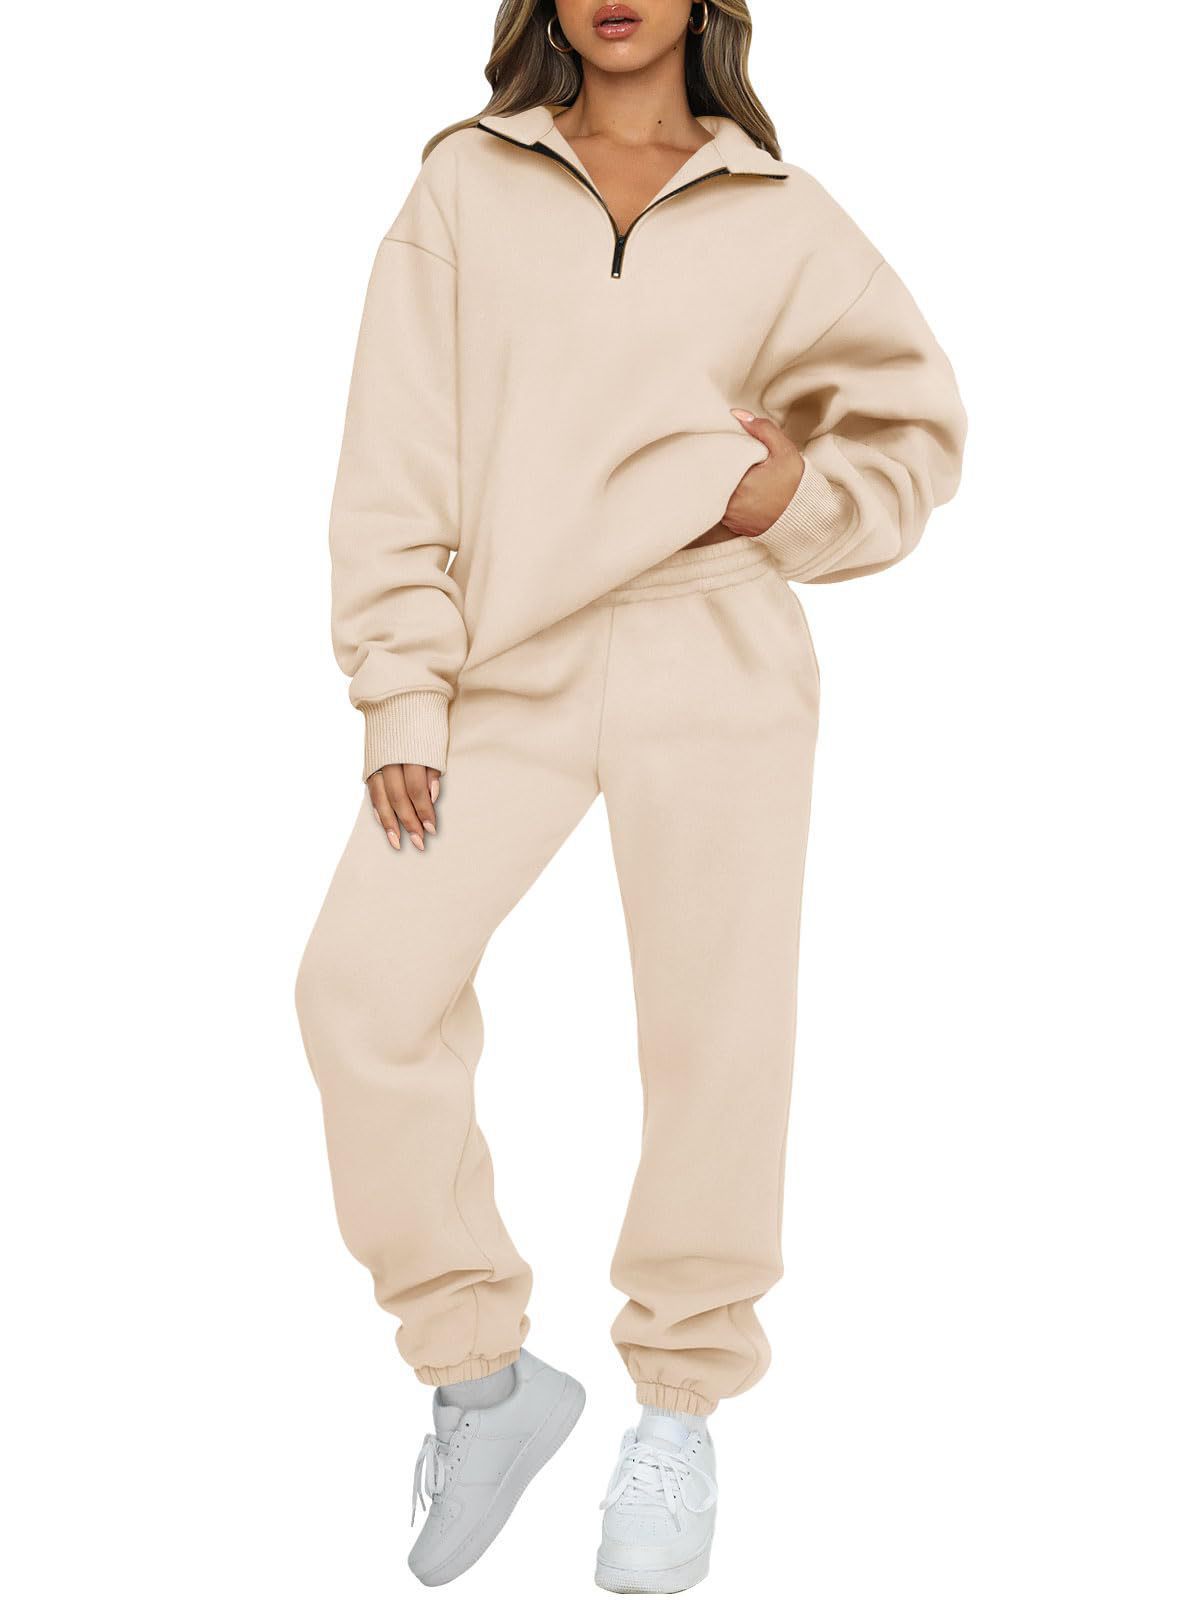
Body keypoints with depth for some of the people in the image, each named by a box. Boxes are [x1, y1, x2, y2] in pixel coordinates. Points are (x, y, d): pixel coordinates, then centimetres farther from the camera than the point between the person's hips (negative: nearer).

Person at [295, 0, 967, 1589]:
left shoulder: (781, 217, 8)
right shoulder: (465, 187, 8)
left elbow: (917, 424, 18)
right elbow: (399, 457, 2)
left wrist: (798, 497, -2)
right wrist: (402, 695, -6)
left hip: (712, 666, 0)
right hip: (506, 667, 1)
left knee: (719, 1032, -1)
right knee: (365, 980, -12)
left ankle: (681, 1409, 20)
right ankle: (483, 1371, 5)